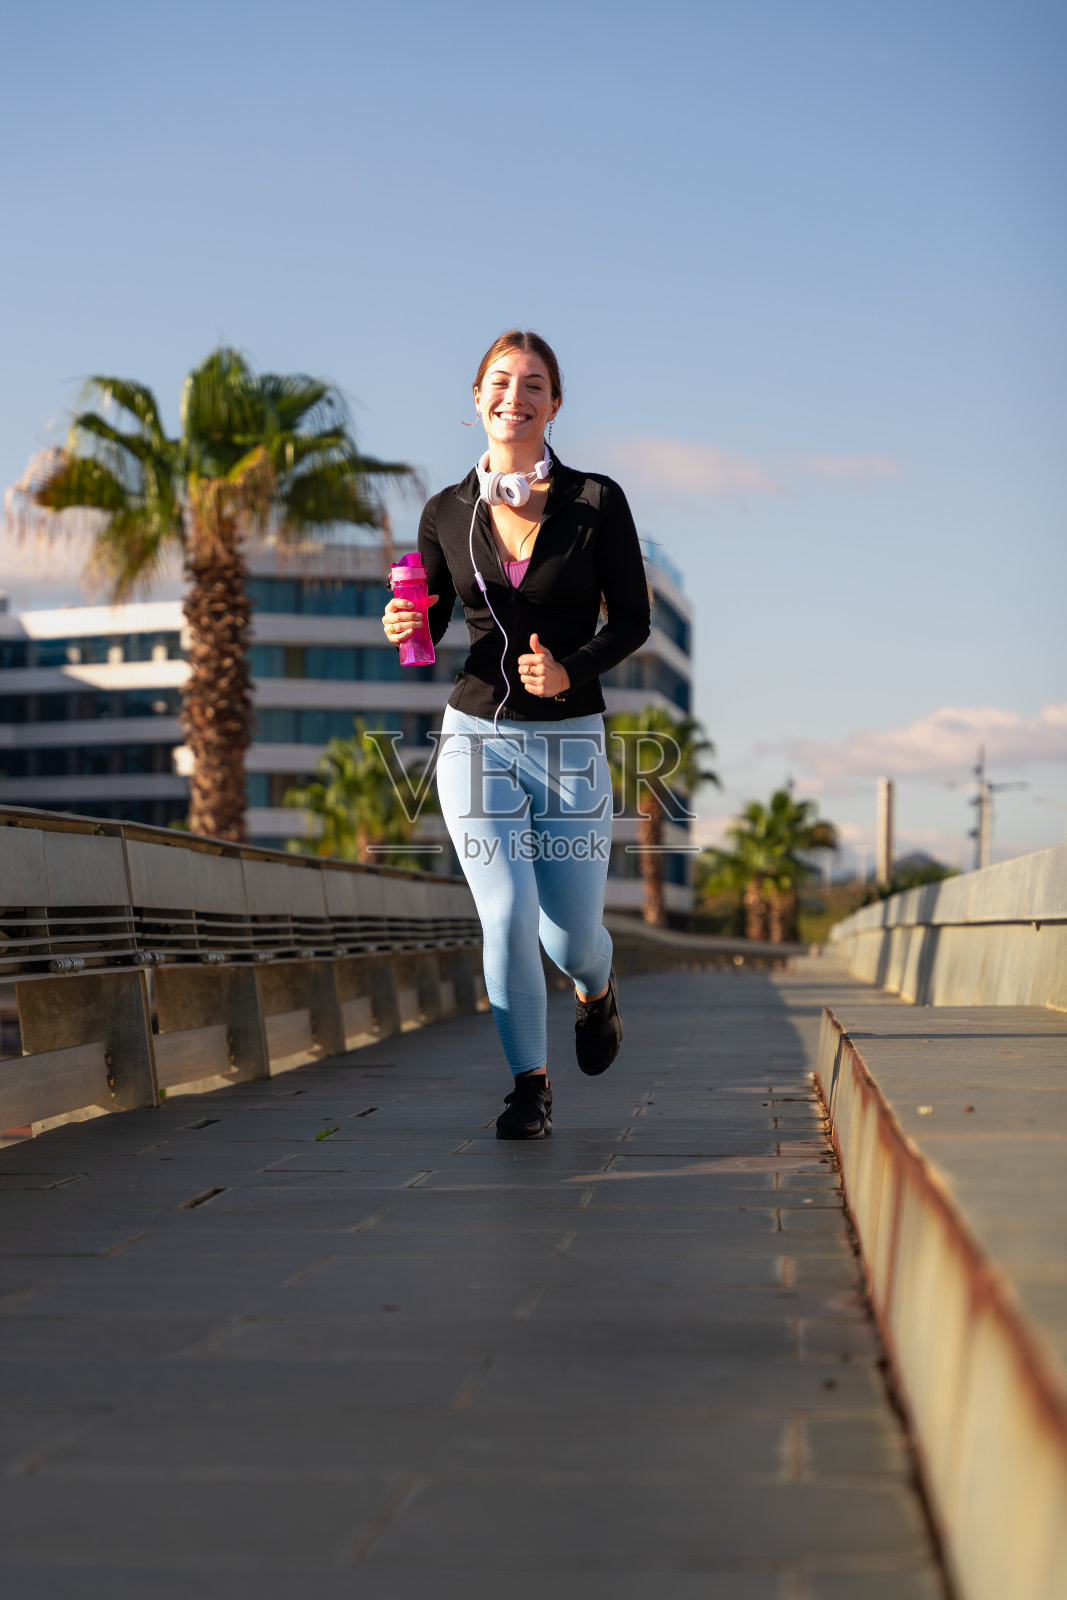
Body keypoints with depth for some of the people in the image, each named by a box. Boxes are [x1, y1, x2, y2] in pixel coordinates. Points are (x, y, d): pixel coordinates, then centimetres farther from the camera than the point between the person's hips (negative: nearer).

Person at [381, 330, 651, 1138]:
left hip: (571, 742, -1)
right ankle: (530, 1082, 9)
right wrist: (406, 628, -12)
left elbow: (632, 620, -1)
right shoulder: (447, 513, 2)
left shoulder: (596, 502, -5)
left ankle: (596, 988, 42)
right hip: (477, 737, 1)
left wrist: (571, 669, -18)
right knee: (507, 915, -12)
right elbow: (428, 623, 12)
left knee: (571, 936, 3)